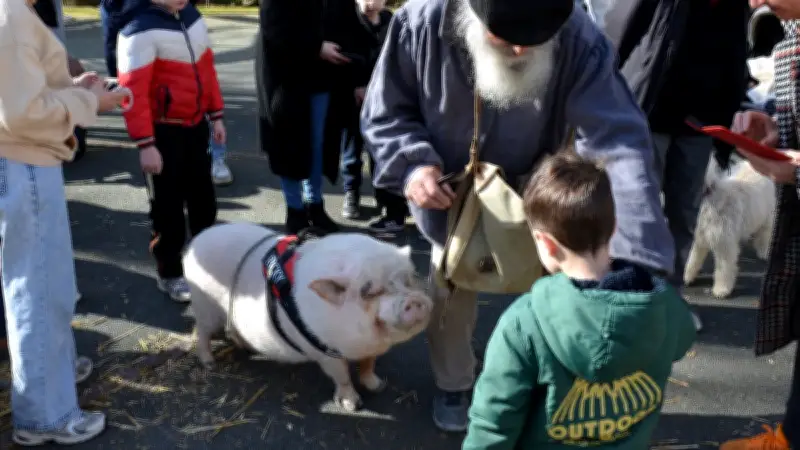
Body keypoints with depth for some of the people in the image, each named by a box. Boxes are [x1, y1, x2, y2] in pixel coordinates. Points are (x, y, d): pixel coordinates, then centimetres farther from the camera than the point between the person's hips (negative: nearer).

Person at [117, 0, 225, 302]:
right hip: (163, 131, -7)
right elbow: (133, 91, -21)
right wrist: (145, 144, -22)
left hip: (195, 124, 7)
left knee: (203, 197, 18)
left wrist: (215, 115, 14)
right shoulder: (140, 30, -19)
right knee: (169, 206, 5)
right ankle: (170, 274, 23)